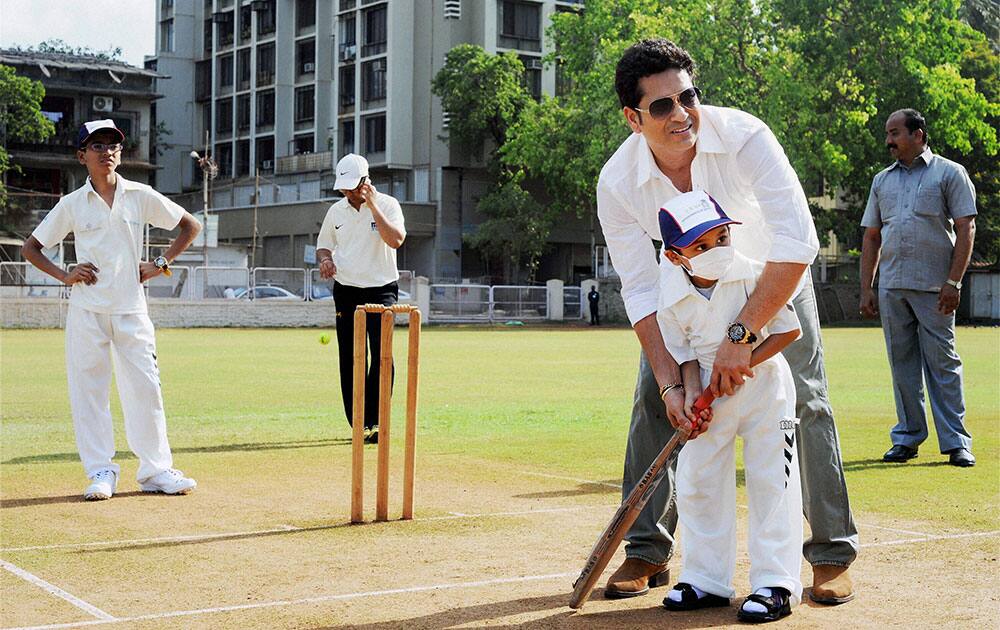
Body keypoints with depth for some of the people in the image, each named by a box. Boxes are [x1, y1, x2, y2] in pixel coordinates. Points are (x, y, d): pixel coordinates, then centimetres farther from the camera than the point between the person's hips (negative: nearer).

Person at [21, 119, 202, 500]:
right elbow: (30, 248, 9)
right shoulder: (72, 204, 2)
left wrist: (160, 264, 1)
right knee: (88, 389, 0)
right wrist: (65, 276, -4)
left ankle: (156, 469, 8)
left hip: (131, 308, 0)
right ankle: (100, 472, 9)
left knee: (145, 386, -1)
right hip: (87, 310, 0)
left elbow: (191, 226, 10)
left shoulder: (141, 196, 3)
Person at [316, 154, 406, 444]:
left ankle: (375, 422, -13)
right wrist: (325, 260, -3)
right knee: (350, 359, 2)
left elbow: (396, 240, -20)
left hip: (381, 289, -4)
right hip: (346, 291, 4)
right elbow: (323, 245, 20)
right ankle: (359, 424, 8)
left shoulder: (387, 204, -4)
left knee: (381, 354, -14)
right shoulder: (336, 211, 9)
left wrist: (372, 205, -20)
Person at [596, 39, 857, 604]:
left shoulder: (744, 137, -36)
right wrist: (671, 383, -32)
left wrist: (741, 334, -48)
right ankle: (648, 551, 5)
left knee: (806, 401, -9)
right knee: (652, 402, -7)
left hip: (773, 280, -2)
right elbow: (641, 291, -22)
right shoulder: (618, 183, -27)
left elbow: (798, 240, -42)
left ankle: (833, 554, 4)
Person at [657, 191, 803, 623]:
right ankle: (706, 580, 19)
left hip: (762, 383, -3)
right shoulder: (670, 298, -12)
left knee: (771, 482, -4)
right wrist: (691, 396, -17)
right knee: (696, 483, 6)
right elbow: (686, 354, -1)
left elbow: (789, 330, -14)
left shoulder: (752, 275, -20)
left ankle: (776, 583, 5)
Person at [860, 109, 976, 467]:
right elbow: (871, 237, 18)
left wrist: (953, 282, -13)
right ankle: (907, 438, 13)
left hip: (933, 288, -4)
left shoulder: (949, 174, 4)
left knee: (943, 364, -4)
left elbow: (966, 229, -3)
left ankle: (956, 442, -1)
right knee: (902, 364, 6)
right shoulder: (882, 181, 18)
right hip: (891, 286, 5)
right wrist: (865, 289, 9)